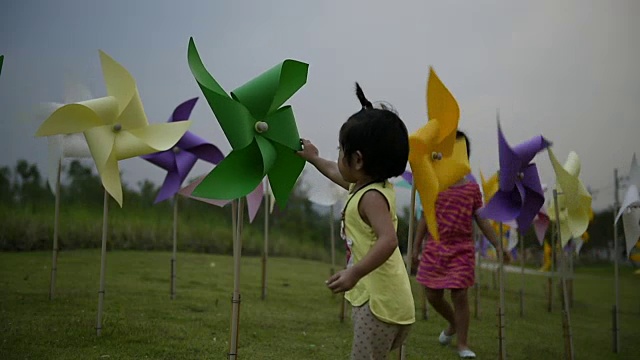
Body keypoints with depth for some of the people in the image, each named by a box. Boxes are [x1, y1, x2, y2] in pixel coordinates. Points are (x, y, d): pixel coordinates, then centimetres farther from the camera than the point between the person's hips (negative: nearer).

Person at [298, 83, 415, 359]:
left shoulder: (371, 197, -17)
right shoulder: (367, 186, 14)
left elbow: (388, 241, -31)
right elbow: (338, 174, 36)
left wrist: (355, 273, -36)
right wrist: (314, 159, 48)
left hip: (379, 301, -10)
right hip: (384, 298, 10)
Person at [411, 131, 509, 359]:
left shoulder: (472, 188, 2)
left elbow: (482, 220, 5)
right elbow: (425, 218, 6)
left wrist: (498, 245, 0)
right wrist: (416, 248, 5)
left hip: (462, 249, -1)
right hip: (435, 248, 2)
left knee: (459, 295, -5)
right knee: (432, 295, 6)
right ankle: (453, 324, 37)